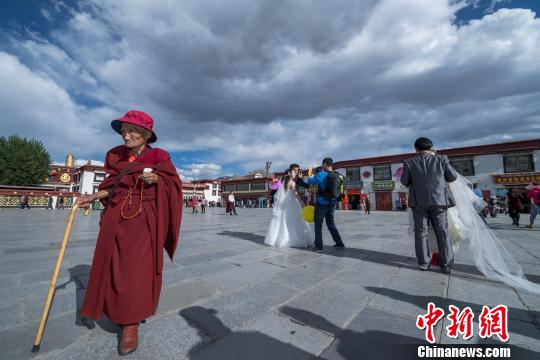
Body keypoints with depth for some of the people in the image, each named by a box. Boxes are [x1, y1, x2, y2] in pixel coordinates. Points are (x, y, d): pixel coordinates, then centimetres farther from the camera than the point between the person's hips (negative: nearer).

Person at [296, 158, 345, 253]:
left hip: (322, 203, -6)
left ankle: (318, 246, 8)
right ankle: (340, 244, 21)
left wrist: (311, 177, 16)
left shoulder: (321, 174, -14)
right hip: (333, 203, 6)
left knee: (318, 225, 6)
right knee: (331, 224, 20)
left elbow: (309, 183, -7)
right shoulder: (337, 175, 3)